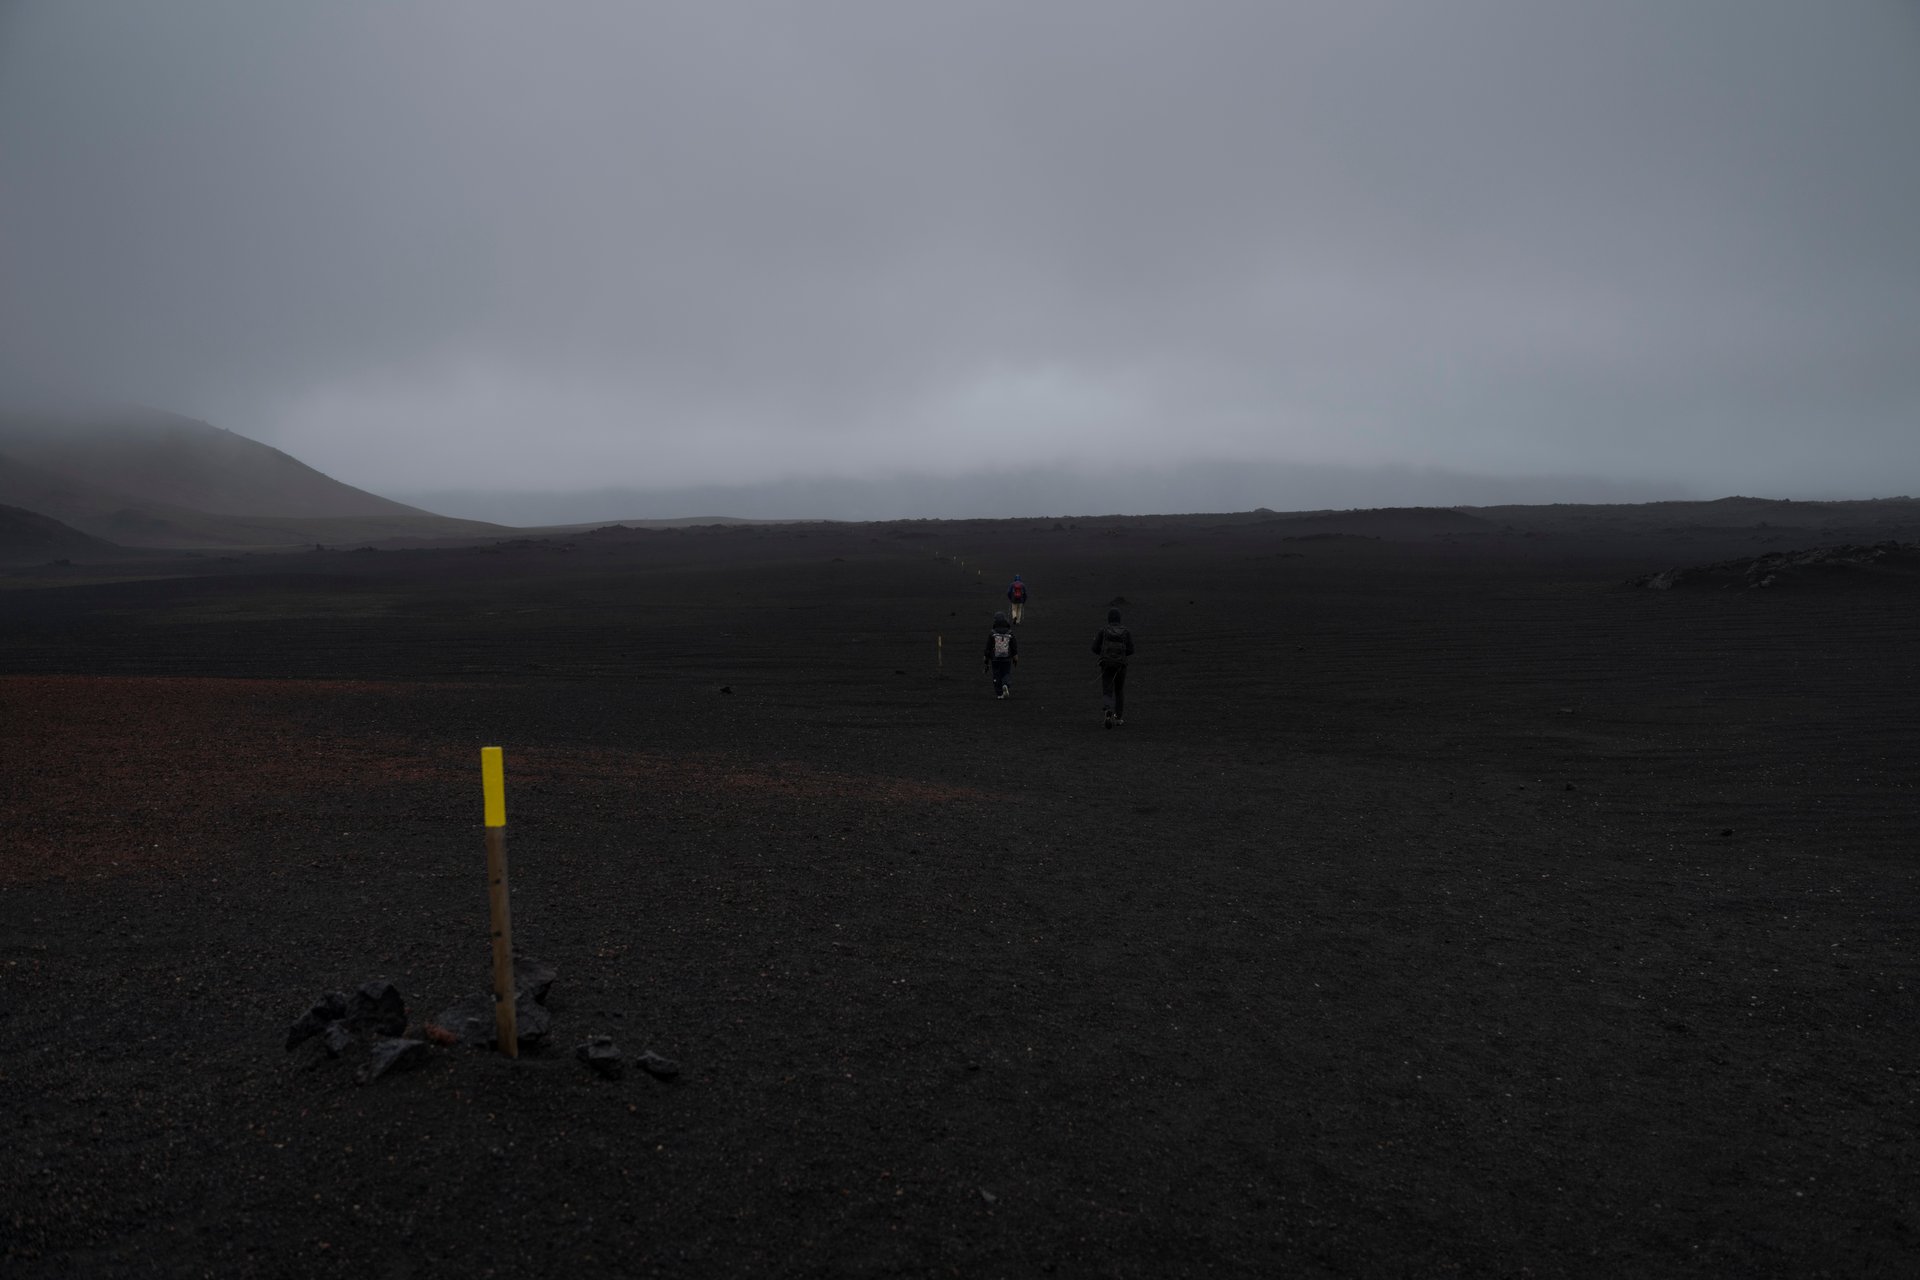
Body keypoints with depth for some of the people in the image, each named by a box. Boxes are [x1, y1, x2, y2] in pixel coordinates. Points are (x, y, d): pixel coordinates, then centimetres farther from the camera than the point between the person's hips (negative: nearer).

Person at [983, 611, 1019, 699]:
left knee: (997, 676, 12)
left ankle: (999, 694, 11)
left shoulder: (992, 633, -10)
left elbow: (988, 648, -6)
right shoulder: (1010, 633, -6)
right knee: (1006, 675, 13)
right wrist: (1015, 659, 11)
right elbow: (1015, 648, -2)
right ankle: (1005, 686, -16)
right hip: (1007, 660, 1)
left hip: (995, 660, -1)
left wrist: (986, 661, 3)